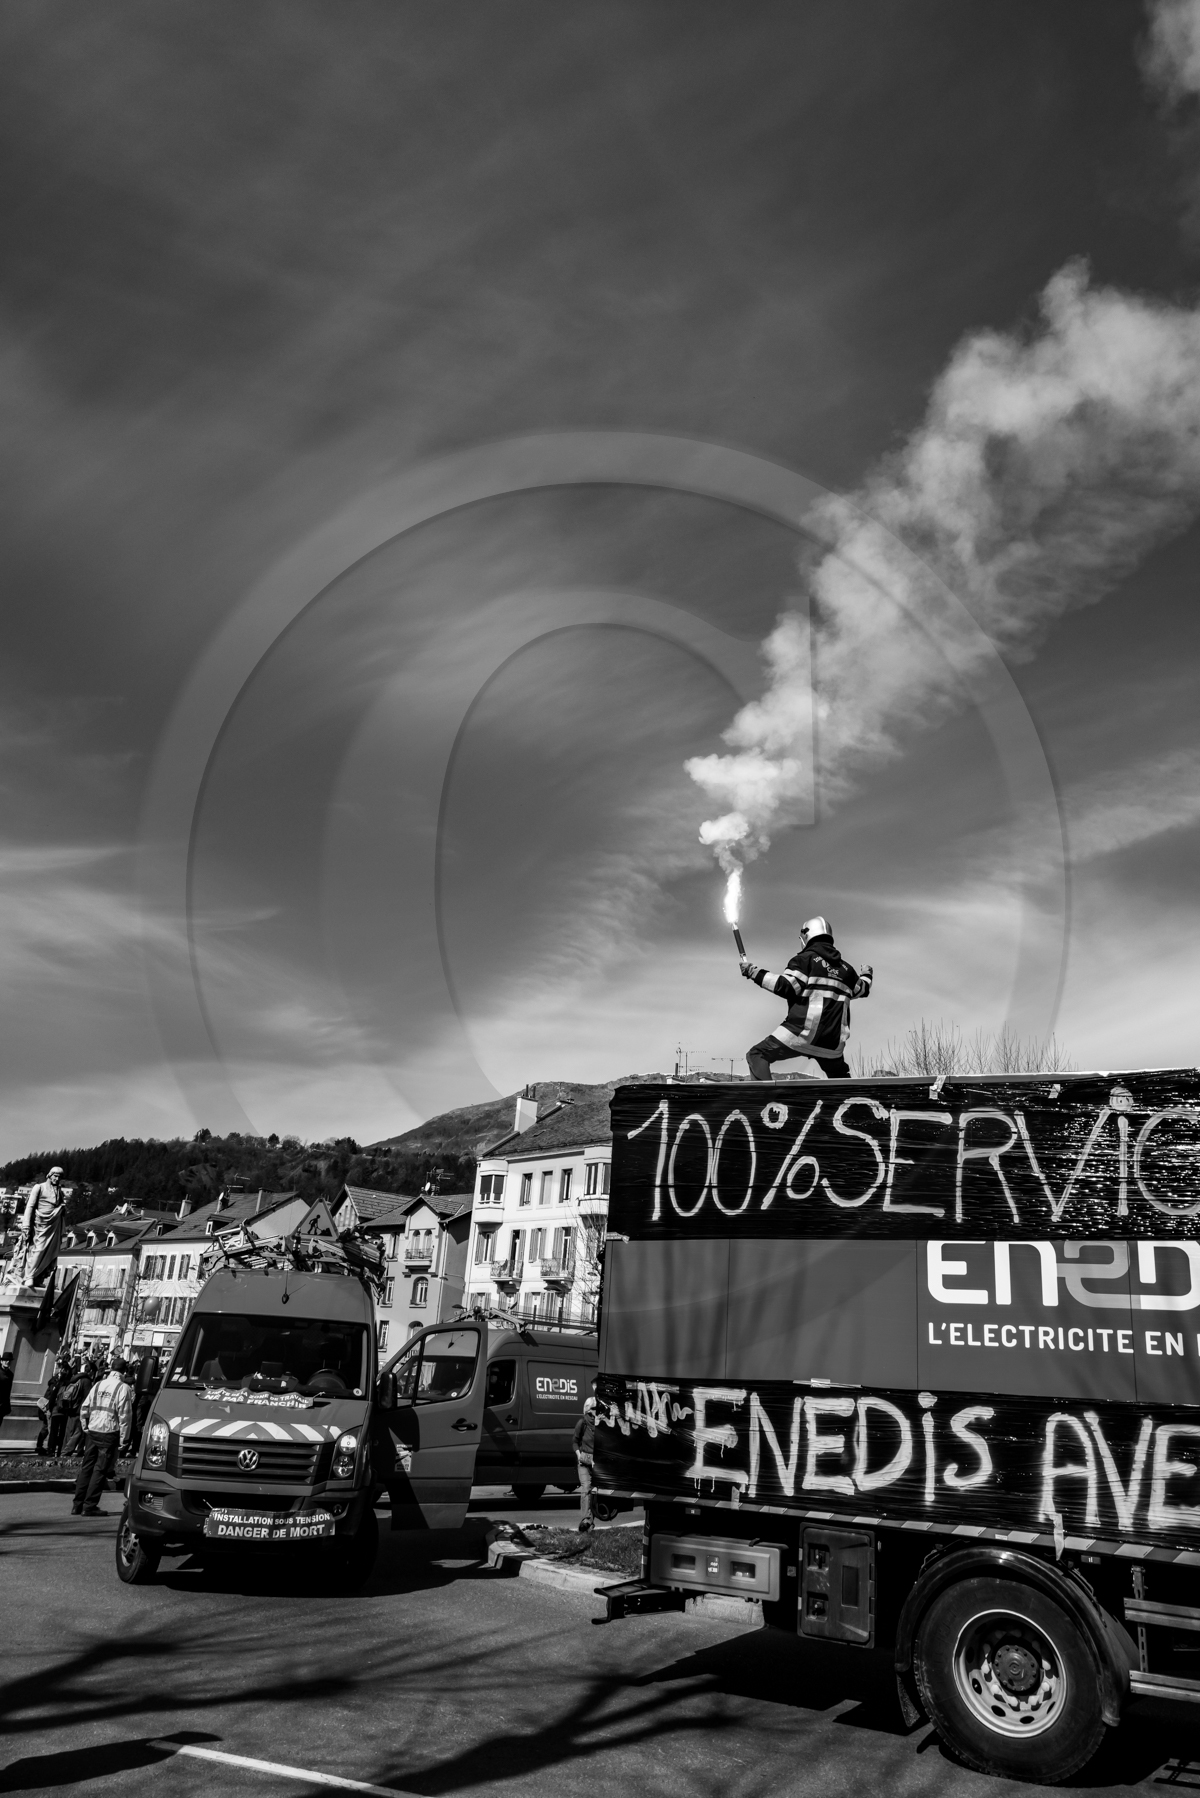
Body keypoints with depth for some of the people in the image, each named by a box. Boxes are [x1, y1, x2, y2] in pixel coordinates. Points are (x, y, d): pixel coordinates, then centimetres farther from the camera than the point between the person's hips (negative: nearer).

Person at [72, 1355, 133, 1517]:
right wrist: (124, 1440, -5)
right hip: (110, 1433, -5)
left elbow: (84, 1409, 10)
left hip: (93, 1431, 5)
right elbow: (125, 1416, -10)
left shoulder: (99, 1384, 10)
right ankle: (89, 1506, 3)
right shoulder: (124, 1388, -7)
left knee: (87, 1467, 13)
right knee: (101, 1469, 2)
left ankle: (77, 1505, 17)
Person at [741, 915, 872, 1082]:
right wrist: (867, 975, 58)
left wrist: (754, 972, -9)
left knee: (757, 1055, -4)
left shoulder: (805, 958, 0)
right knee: (840, 1076, 29)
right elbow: (861, 990, 36)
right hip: (832, 1039, 6)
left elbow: (785, 987, -13)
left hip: (803, 1030, -6)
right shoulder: (845, 968, 19)